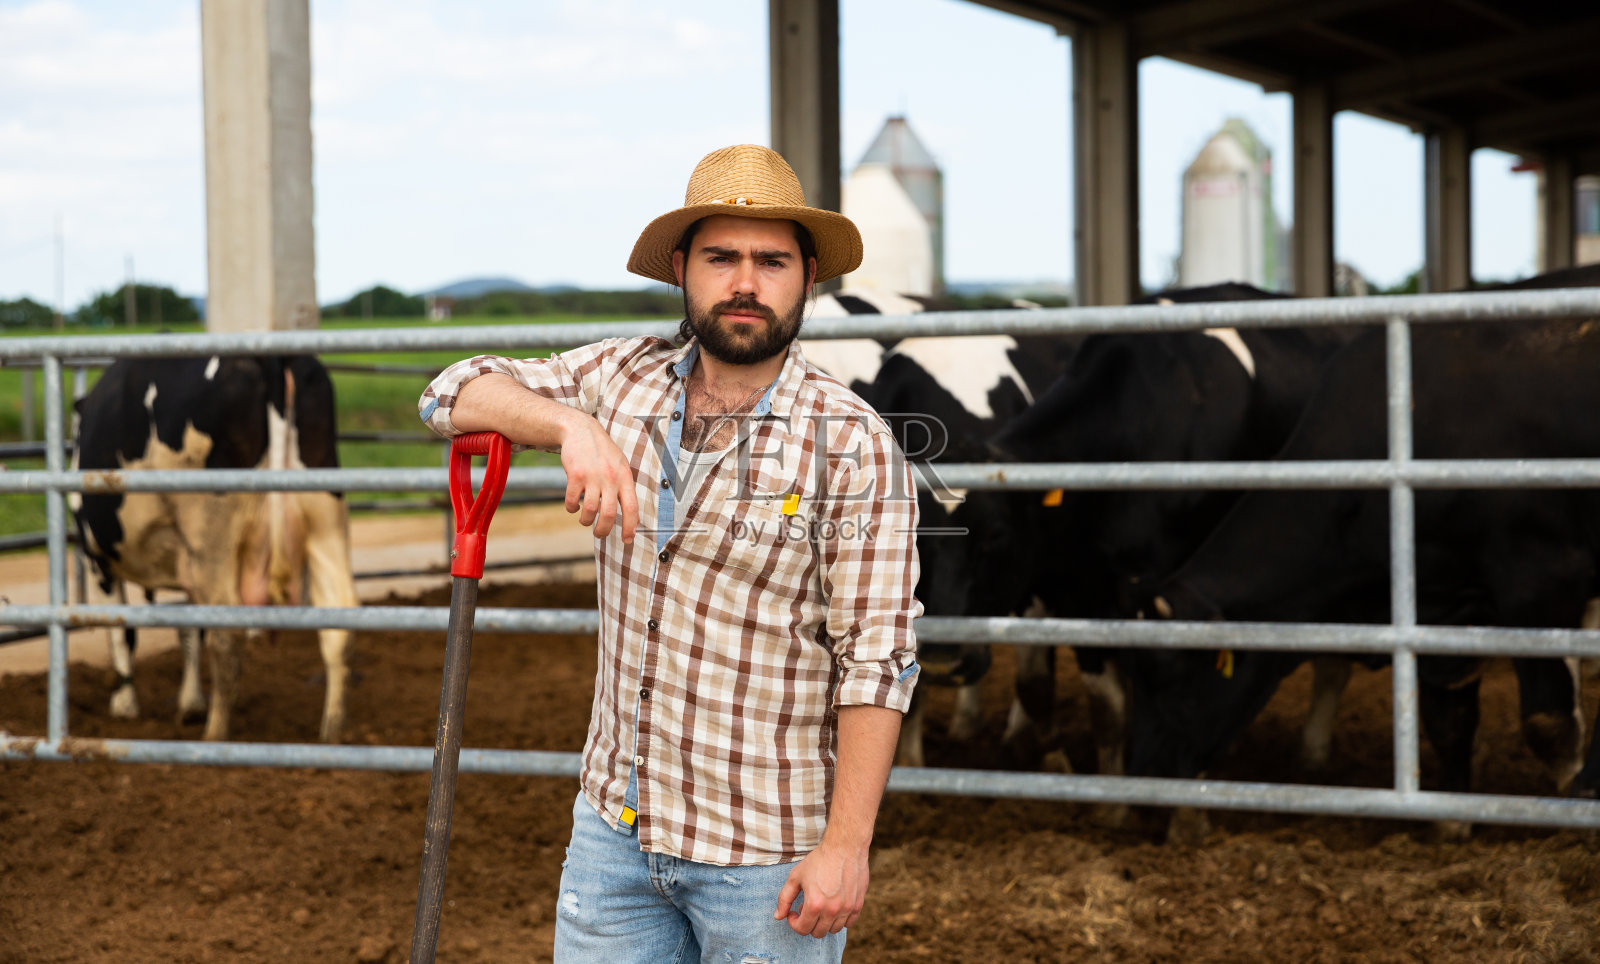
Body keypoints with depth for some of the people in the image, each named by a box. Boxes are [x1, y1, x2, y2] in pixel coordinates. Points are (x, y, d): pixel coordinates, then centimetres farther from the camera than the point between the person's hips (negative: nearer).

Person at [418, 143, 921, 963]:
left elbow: (877, 660, -14)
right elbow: (453, 395, 5)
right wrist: (573, 425, -15)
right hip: (615, 825, 5)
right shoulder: (625, 377, 3)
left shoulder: (852, 444, -12)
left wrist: (847, 843, -18)